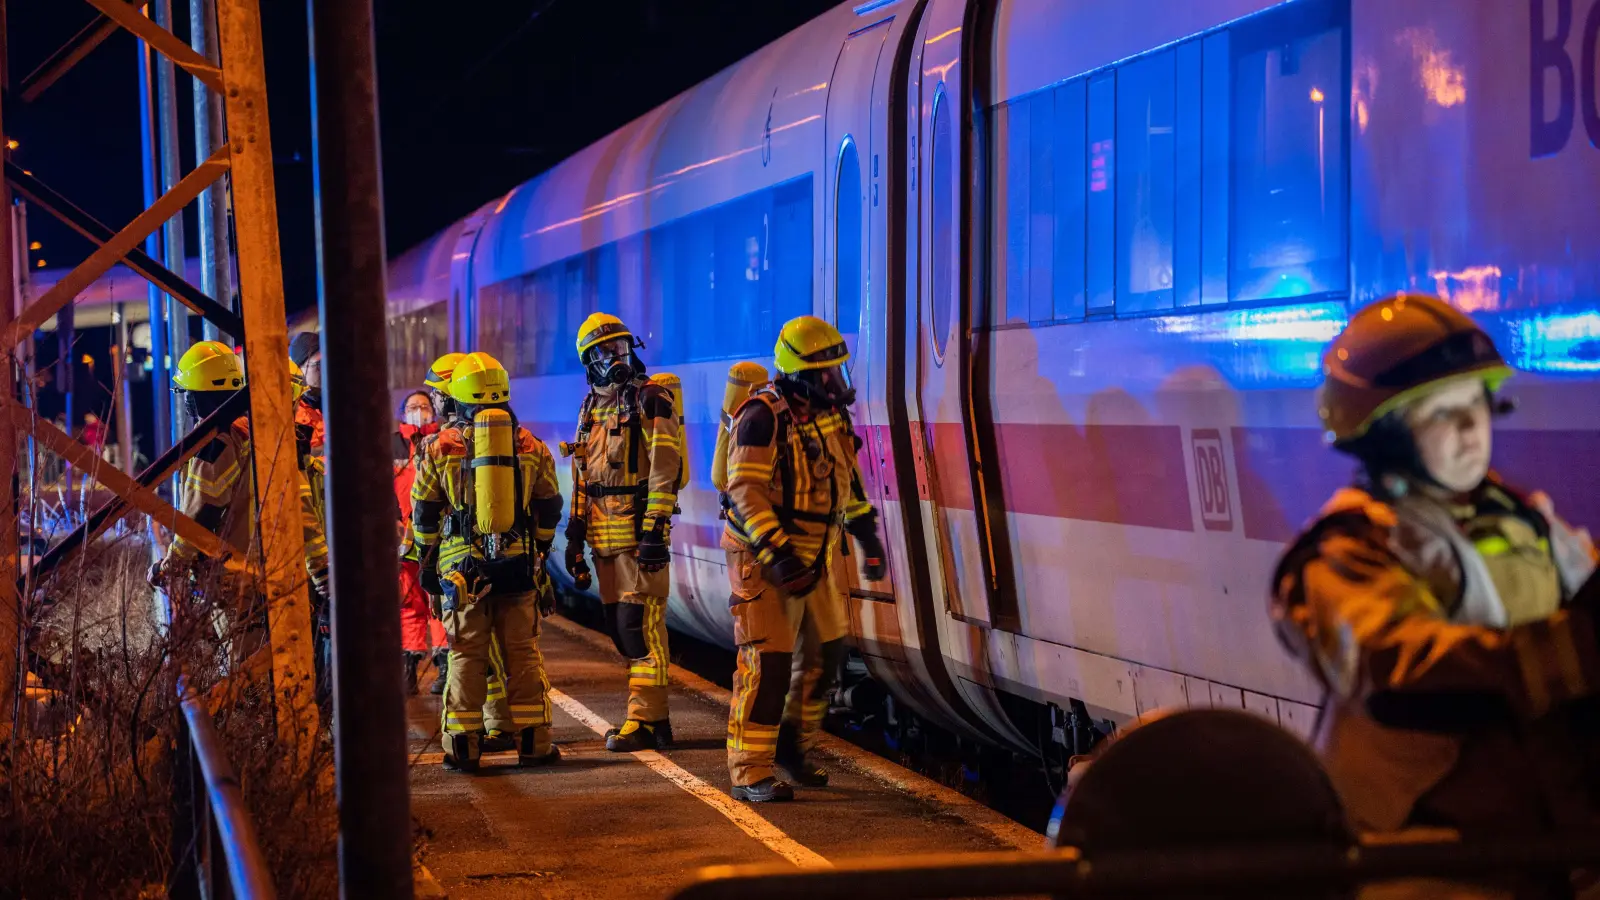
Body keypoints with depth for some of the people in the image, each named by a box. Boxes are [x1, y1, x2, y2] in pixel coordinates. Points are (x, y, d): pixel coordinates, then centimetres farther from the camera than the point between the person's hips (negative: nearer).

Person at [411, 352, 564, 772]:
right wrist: (538, 553, 23)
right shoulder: (532, 445, 6)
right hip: (518, 563, 1)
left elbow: (423, 513, 5)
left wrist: (426, 563, 14)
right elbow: (549, 507, 13)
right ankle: (533, 743, 9)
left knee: (466, 654, 4)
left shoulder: (440, 446, 1)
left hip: (462, 564, -1)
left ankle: (462, 747, 4)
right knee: (522, 652, 7)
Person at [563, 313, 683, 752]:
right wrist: (575, 534, 16)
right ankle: (654, 715, 16)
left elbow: (664, 472, -14)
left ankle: (644, 721, -6)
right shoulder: (590, 409, 17)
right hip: (605, 536, 8)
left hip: (639, 531, -8)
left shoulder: (650, 401, -7)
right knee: (620, 627, 9)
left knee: (639, 625, -9)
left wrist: (653, 531, -20)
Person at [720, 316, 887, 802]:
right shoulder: (764, 417, -18)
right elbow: (745, 491, -24)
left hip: (815, 557, 8)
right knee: (767, 662, -9)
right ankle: (751, 774, -4)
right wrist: (775, 554, -30)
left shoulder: (830, 413, 8)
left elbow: (846, 478, 22)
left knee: (825, 653, 15)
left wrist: (867, 534, 24)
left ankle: (793, 746, 32)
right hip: (765, 559, -8)